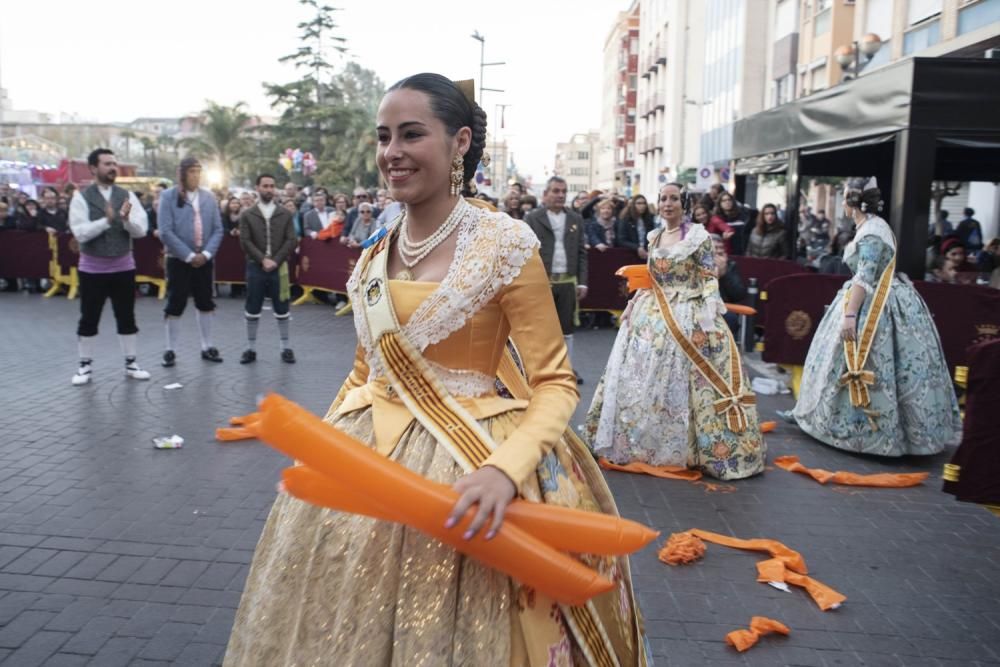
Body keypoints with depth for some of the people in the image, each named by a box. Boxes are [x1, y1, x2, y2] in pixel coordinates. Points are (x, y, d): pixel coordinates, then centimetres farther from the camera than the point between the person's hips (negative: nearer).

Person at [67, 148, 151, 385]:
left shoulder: (127, 196, 1)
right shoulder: (81, 197, -6)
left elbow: (141, 230, -6)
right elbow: (80, 233, -16)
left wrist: (126, 219, -25)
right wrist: (107, 220, -25)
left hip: (123, 267, 2)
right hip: (92, 269, -2)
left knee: (127, 318, 9)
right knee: (88, 320, 7)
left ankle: (131, 363, 19)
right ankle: (85, 365, 19)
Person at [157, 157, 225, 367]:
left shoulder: (209, 197, 2)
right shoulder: (168, 197, -8)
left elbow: (218, 230, 3)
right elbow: (165, 232, -13)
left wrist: (206, 254, -10)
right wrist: (189, 255, -16)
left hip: (204, 260, 4)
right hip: (178, 260, -4)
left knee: (205, 303, 11)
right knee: (175, 304, 2)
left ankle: (207, 347, 22)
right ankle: (170, 350, 13)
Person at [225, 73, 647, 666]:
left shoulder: (505, 244, -13)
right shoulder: (375, 255, 5)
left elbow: (555, 384, -13)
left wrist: (505, 469, -28)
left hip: (467, 471, -6)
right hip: (366, 461, 6)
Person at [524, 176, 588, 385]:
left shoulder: (576, 219, 11)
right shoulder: (532, 218, 0)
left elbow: (582, 252, 10)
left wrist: (582, 282, 4)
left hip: (568, 282, 3)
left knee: (566, 328, 9)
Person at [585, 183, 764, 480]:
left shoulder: (698, 236, -5)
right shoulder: (654, 237, 12)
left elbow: (709, 278, -10)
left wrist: (710, 315, -19)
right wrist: (632, 305, 12)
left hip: (688, 317, -6)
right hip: (652, 316, 6)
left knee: (682, 384, -4)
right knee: (644, 380, 9)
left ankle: (687, 447, 7)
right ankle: (644, 442, 24)